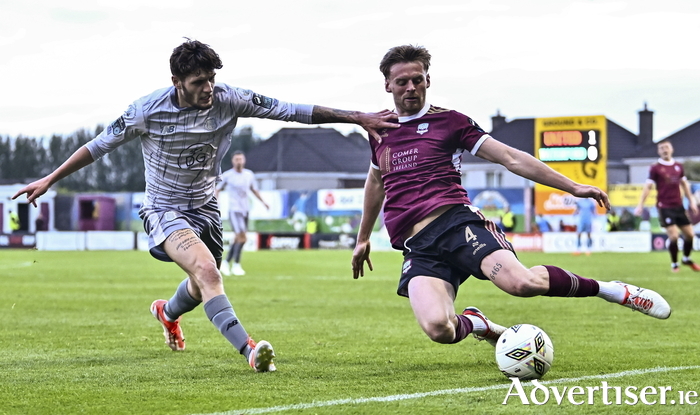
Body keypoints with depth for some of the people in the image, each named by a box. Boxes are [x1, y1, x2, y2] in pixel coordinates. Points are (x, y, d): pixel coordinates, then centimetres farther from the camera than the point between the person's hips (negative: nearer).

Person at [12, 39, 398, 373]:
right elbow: (99, 145, -8)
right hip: (164, 208, -5)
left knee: (203, 284, 22)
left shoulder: (229, 100, -15)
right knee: (207, 270, -30)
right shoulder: (148, 110, -21)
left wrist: (357, 118, -15)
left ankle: (168, 313, 58)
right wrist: (50, 179, -6)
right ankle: (249, 349, -40)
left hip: (204, 206, 5)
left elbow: (292, 110, -12)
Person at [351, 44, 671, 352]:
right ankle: (477, 325, 11)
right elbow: (375, 183, 39)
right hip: (417, 248, 3)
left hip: (455, 221, -2)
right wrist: (363, 239, 45)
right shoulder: (379, 131, 19)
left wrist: (573, 187, -2)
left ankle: (610, 290, -5)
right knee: (438, 328, -28)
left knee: (522, 282, -32)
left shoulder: (447, 121, 9)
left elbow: (511, 158, 5)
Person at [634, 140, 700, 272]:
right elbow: (648, 187, -6)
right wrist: (640, 205, -12)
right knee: (673, 236, -12)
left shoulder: (678, 166, 8)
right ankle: (674, 264, 7)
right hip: (665, 207, -5)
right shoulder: (655, 168, -6)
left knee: (689, 234, 6)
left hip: (679, 206, 5)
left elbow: (684, 184, 18)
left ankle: (686, 259, 31)